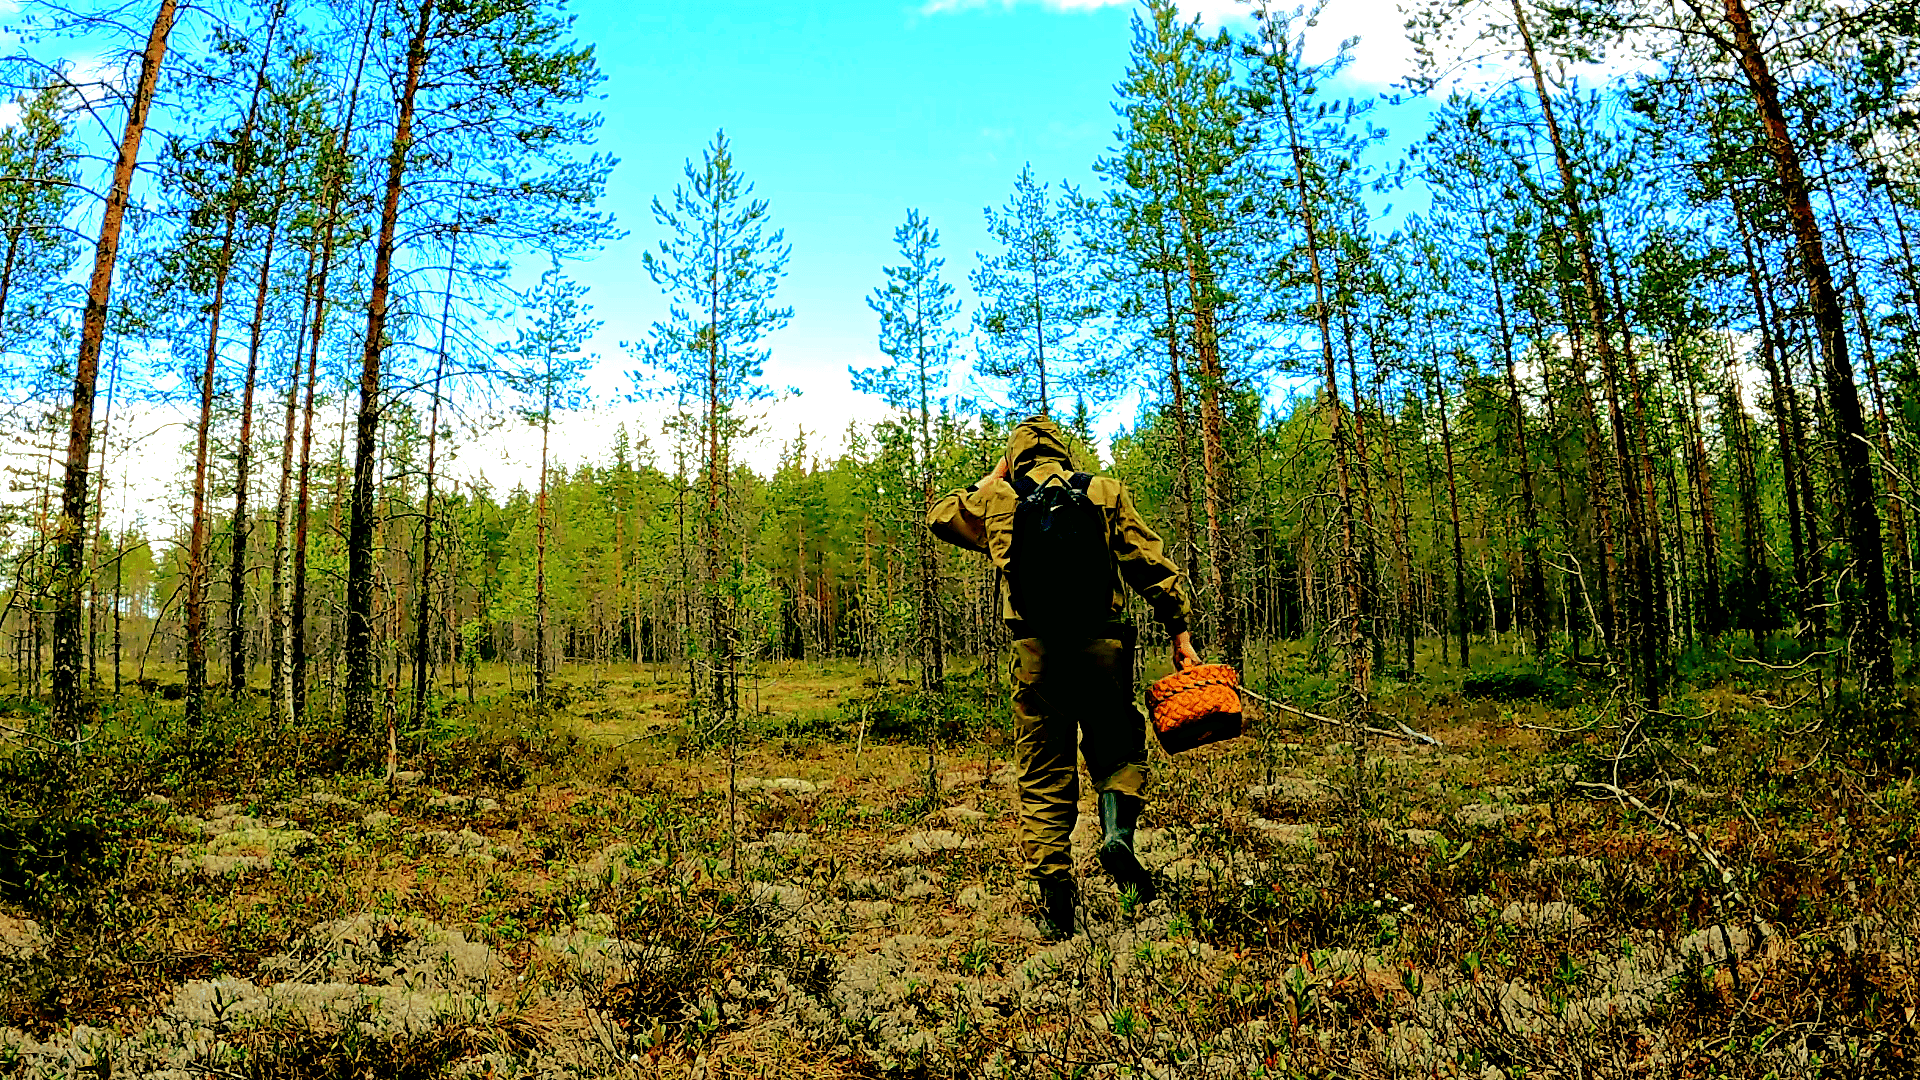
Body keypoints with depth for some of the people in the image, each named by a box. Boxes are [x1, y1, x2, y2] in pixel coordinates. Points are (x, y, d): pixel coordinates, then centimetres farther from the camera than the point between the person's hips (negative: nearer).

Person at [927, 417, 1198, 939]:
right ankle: (1118, 832, -9)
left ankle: (1057, 909, 7)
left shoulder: (997, 500, 9)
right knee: (1119, 749, 19)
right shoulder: (1106, 493, 9)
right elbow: (1153, 566, 3)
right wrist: (1180, 633, 5)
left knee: (1044, 777, 8)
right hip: (1102, 644, 0)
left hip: (1035, 652, 0)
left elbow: (940, 517, 27)